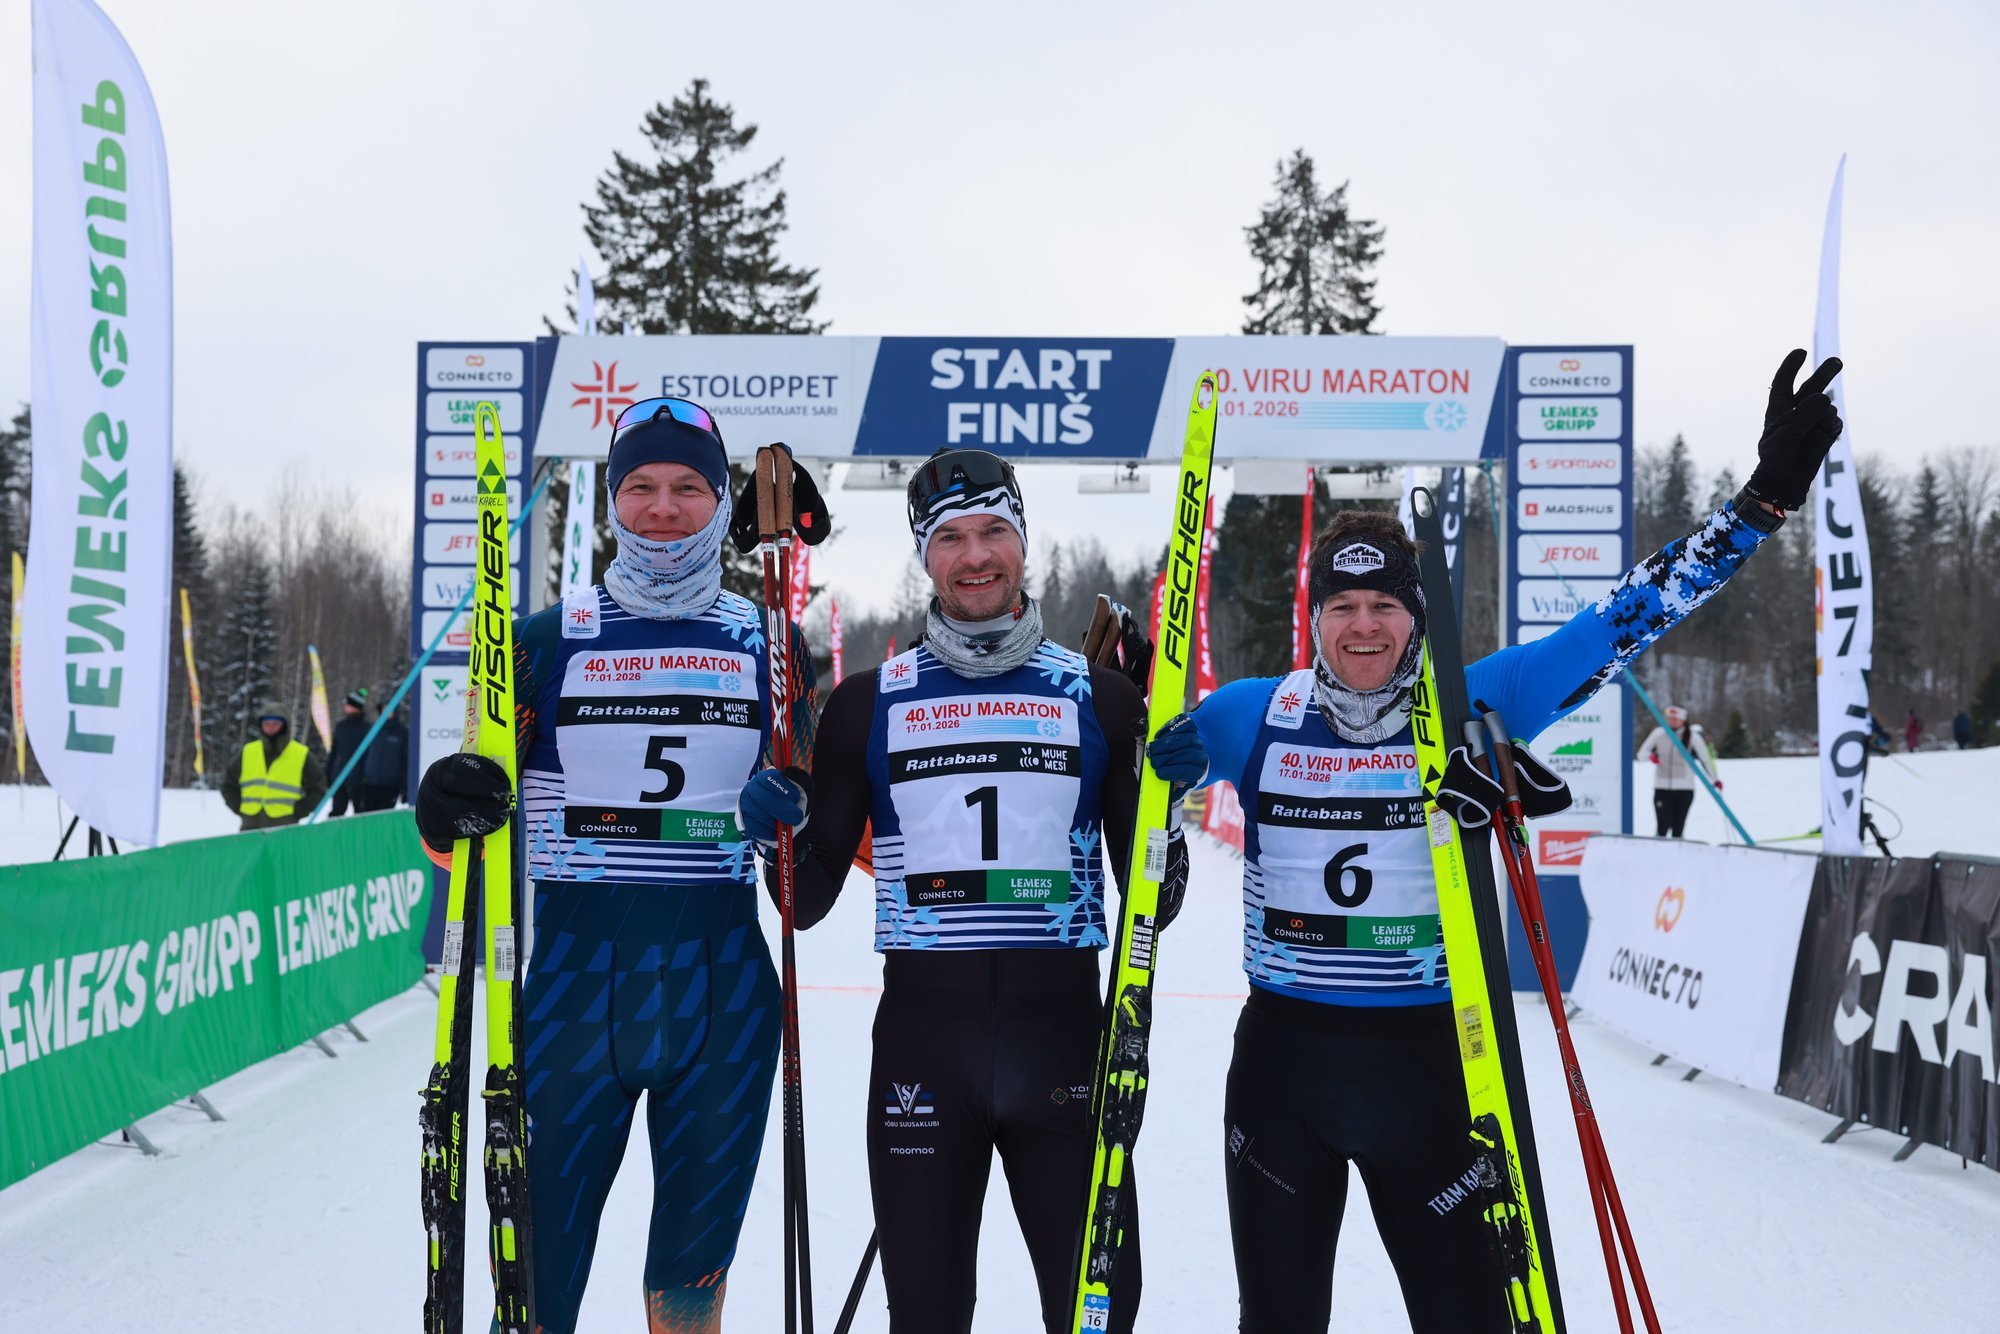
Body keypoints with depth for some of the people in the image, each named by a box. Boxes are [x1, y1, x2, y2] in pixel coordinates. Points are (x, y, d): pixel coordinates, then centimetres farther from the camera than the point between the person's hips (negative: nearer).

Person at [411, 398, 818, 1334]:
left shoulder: (769, 643, 8)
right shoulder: (549, 642, 5)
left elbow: (812, 807, 15)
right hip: (574, 985, -1)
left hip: (722, 998, 1)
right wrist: (449, 810, -16)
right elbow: (464, 825, 5)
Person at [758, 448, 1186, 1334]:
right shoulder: (869, 703, 7)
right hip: (921, 1035, 0)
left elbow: (1150, 899, 7)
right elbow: (810, 897, 8)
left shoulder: (1098, 695, 6)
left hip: (1063, 1030, 0)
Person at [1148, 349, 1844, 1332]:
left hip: (1427, 1056, -1)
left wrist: (1766, 498, -10)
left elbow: (1623, 620, -5)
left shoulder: (1473, 703, -3)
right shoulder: (1255, 714, 0)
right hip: (1281, 1055, 1)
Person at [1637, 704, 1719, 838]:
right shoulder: (1659, 733, 1)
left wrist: (1715, 779, -1)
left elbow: (1705, 758, 1)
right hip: (1662, 787, 1)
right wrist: (1650, 756, -18)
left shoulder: (1692, 736, -3)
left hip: (1684, 788, -1)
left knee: (1677, 828, -1)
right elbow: (1642, 753, 4)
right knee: (1663, 826, -10)